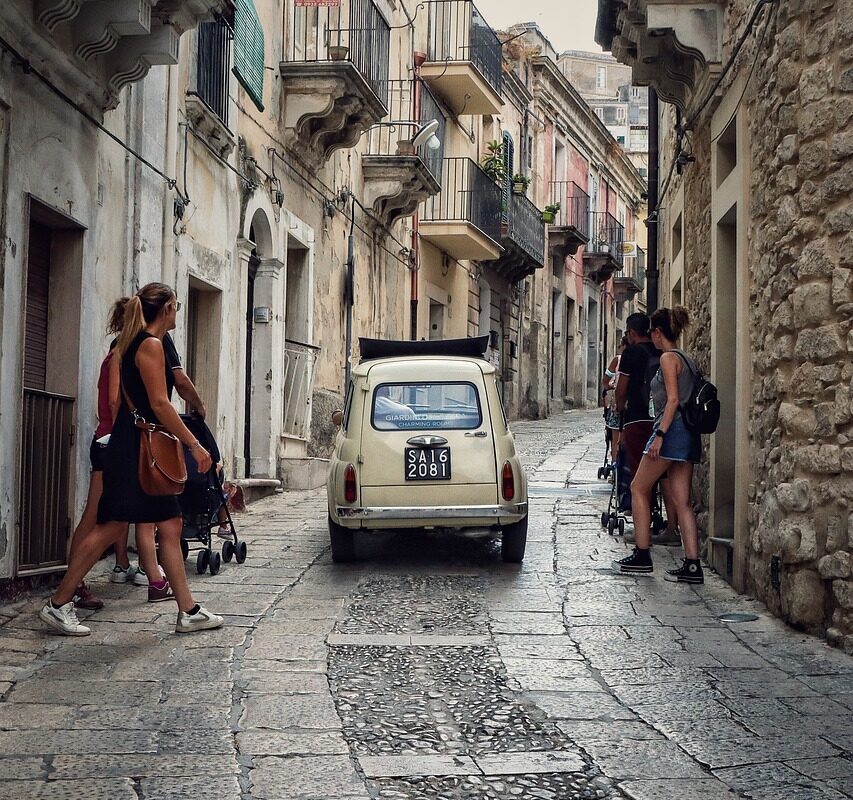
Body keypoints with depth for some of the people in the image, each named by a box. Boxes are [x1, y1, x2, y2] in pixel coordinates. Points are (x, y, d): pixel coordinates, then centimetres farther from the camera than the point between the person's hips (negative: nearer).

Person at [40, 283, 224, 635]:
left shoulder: (133, 344, 17)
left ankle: (188, 612, 8)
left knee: (170, 526, 7)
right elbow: (159, 403, -18)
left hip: (144, 453, 10)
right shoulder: (151, 345, -11)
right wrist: (194, 444, -16)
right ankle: (58, 604, 0)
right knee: (109, 527, -7)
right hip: (133, 450, -10)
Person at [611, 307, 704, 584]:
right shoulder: (687, 360, 18)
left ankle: (642, 557, 3)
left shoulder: (668, 358, -8)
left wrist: (659, 434, -21)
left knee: (639, 488, 3)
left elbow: (673, 399, -17)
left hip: (672, 429, -9)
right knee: (682, 501, 5)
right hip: (689, 435, 9)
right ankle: (692, 566, -2)